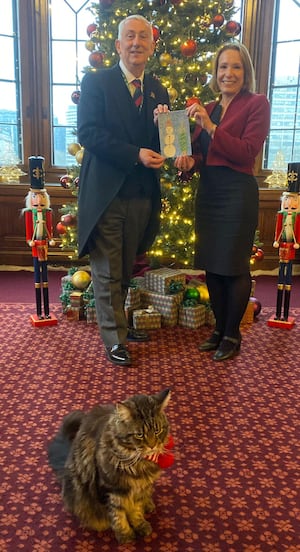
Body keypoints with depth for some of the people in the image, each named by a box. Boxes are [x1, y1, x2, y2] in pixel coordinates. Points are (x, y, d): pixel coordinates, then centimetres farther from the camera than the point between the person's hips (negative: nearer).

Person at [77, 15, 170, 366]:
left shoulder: (158, 91, 11)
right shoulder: (96, 82, -2)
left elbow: (160, 145, 10)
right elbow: (88, 133, -14)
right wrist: (136, 154, -22)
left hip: (142, 195, 5)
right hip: (105, 193, -5)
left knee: (125, 269, 17)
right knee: (107, 272, 2)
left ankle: (117, 323, 34)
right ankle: (113, 339, 14)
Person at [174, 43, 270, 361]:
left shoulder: (256, 104, -3)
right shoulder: (208, 109, 15)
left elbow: (247, 152, -15)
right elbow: (200, 152, 14)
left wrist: (210, 126, -19)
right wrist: (189, 161, -8)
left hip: (238, 193, -6)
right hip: (208, 192, 7)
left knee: (234, 266, 0)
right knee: (211, 265, 9)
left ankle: (232, 335, 15)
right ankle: (219, 328, 24)